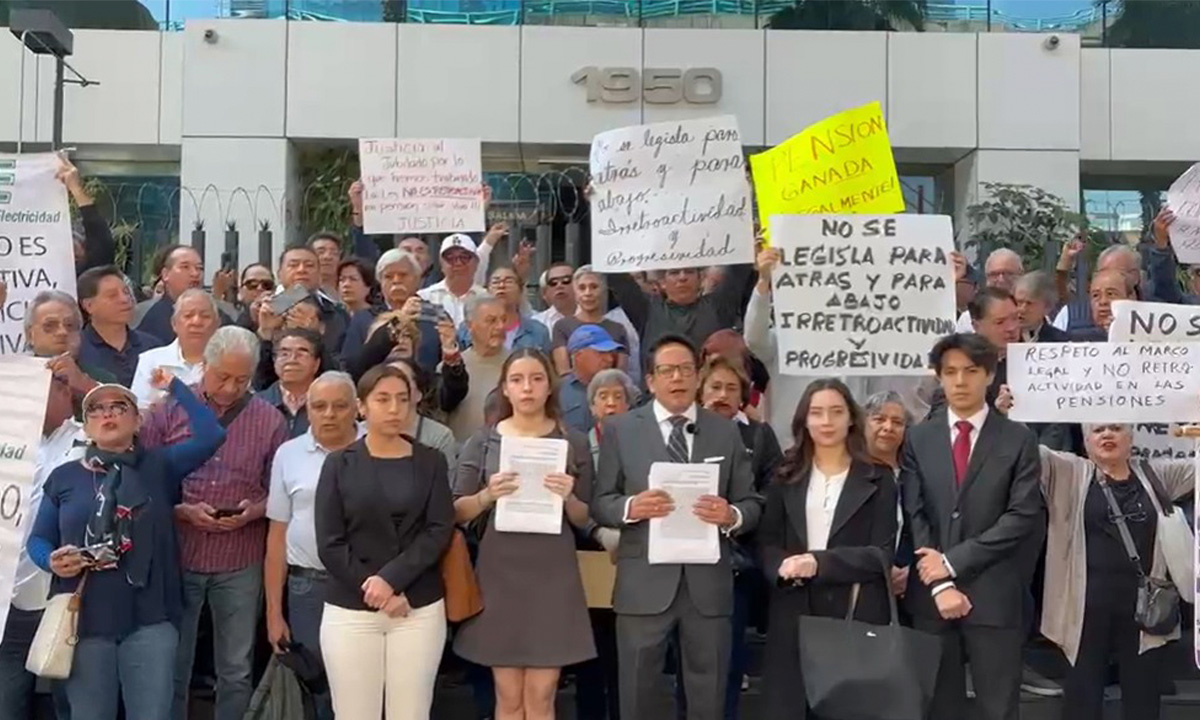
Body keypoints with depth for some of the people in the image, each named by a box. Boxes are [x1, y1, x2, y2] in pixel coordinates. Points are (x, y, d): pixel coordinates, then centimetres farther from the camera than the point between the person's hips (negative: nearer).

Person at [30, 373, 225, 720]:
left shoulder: (159, 466, 5)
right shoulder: (64, 477, 8)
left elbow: (211, 434, -8)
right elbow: (38, 539, 12)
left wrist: (174, 387, -2)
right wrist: (52, 560, -10)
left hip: (150, 620, -1)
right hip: (84, 620, 1)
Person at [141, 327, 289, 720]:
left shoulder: (270, 419, 0)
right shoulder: (168, 410, -1)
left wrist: (252, 512, -15)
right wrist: (183, 511, -16)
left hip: (240, 563, 0)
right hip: (177, 556, 0)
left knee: (236, 670, 10)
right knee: (171, 666, 11)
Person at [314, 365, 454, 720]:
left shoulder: (431, 462, 6)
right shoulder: (339, 464, 3)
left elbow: (439, 531, -4)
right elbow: (329, 544, -3)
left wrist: (391, 577, -16)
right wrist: (375, 592, -11)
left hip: (420, 609, 1)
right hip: (350, 609, -1)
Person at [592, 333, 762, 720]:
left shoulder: (726, 432, 8)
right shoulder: (620, 429, 3)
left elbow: (752, 505, 6)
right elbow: (600, 503, 1)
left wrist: (731, 516, -16)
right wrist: (630, 507, -20)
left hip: (708, 584, 2)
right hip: (645, 584, -1)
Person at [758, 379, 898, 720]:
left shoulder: (878, 480, 3)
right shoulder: (787, 477, 11)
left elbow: (882, 554, -5)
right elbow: (767, 542, 8)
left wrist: (819, 563, -18)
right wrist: (785, 566, -14)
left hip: (856, 614, -2)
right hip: (794, 613, 2)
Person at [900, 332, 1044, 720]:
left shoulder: (1018, 439, 2)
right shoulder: (918, 439, 8)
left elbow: (1024, 515, -7)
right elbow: (913, 516, 1)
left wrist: (953, 560, -11)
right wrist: (940, 584, -10)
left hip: (994, 597, -2)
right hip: (931, 595, 2)